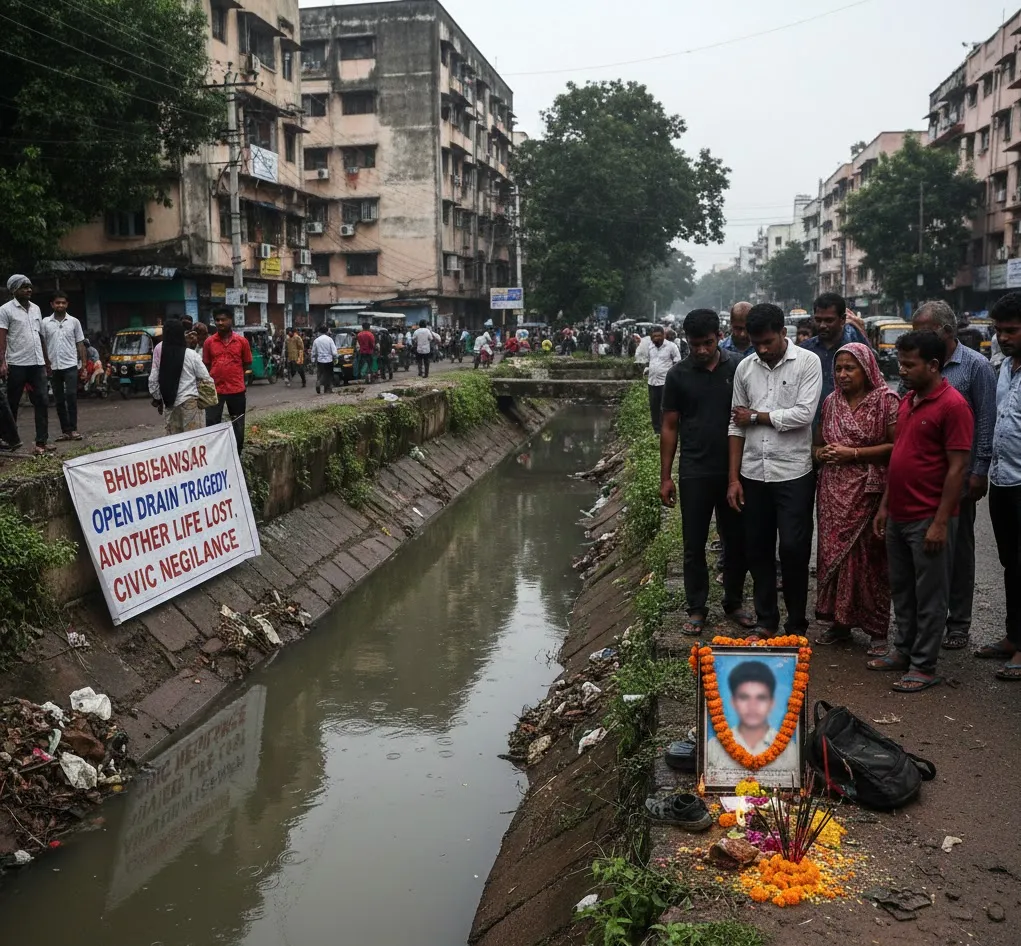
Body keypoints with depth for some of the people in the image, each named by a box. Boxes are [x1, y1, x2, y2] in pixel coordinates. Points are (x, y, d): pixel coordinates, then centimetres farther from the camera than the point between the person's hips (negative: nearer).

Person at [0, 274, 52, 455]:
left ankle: (42, 442, 1)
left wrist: (46, 360, 20)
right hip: (17, 365, -5)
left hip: (37, 364, 5)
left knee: (41, 402, 0)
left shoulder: (35, 308, 14)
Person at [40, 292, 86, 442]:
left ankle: (73, 429, -8)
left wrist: (84, 363, 1)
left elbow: (80, 344, 8)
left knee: (71, 396, -12)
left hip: (70, 365, -2)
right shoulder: (45, 322, 5)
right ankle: (65, 431, 10)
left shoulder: (74, 321, 5)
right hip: (53, 366, 2)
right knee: (59, 400, 5)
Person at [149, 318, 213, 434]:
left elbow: (153, 380, 6)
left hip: (169, 404, 4)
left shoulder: (159, 354, 1)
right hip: (189, 402, -4)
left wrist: (157, 399, 18)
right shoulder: (191, 355, -7)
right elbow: (205, 378, -3)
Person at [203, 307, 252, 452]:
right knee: (211, 424, 0)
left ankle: (237, 454, 23)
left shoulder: (242, 341, -1)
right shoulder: (209, 342, 1)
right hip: (215, 389, 0)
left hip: (236, 389, 0)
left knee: (238, 425, 10)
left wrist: (233, 373, 2)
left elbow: (247, 364, 8)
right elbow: (206, 365, 9)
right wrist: (216, 375, -1)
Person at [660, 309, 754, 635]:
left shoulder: (738, 368, -1)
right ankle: (697, 609, 17)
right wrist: (665, 477, 1)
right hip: (694, 473, 0)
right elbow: (670, 428, 3)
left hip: (733, 470, 1)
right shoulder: (678, 375, -1)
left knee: (737, 541, 10)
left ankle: (733, 603, 26)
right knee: (694, 545, 5)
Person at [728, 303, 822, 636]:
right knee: (758, 549, 11)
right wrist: (733, 478, 4)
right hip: (753, 474, 4)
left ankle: (797, 625, 15)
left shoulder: (808, 362, -6)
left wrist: (756, 416, -6)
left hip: (793, 473, -4)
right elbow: (736, 424, 8)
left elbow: (804, 414, -17)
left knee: (793, 550, -1)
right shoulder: (745, 367, 6)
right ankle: (766, 620, 25)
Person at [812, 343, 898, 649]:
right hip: (834, 493, 5)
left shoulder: (886, 400, -5)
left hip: (869, 493, -5)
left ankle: (877, 631, 9)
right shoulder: (831, 402, 12)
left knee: (870, 558, -1)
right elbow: (819, 443, 22)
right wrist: (822, 453, -2)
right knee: (833, 554, 6)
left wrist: (853, 453, -14)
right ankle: (839, 622, 20)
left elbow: (897, 446, -11)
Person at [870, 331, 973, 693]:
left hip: (928, 520, -8)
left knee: (929, 596, 3)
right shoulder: (907, 401, 11)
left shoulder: (951, 405, -14)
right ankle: (903, 651, 30)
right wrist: (885, 505, 15)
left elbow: (958, 467, -16)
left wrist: (941, 522, -18)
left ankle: (923, 666, 12)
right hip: (898, 515, 8)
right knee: (901, 589, 17)